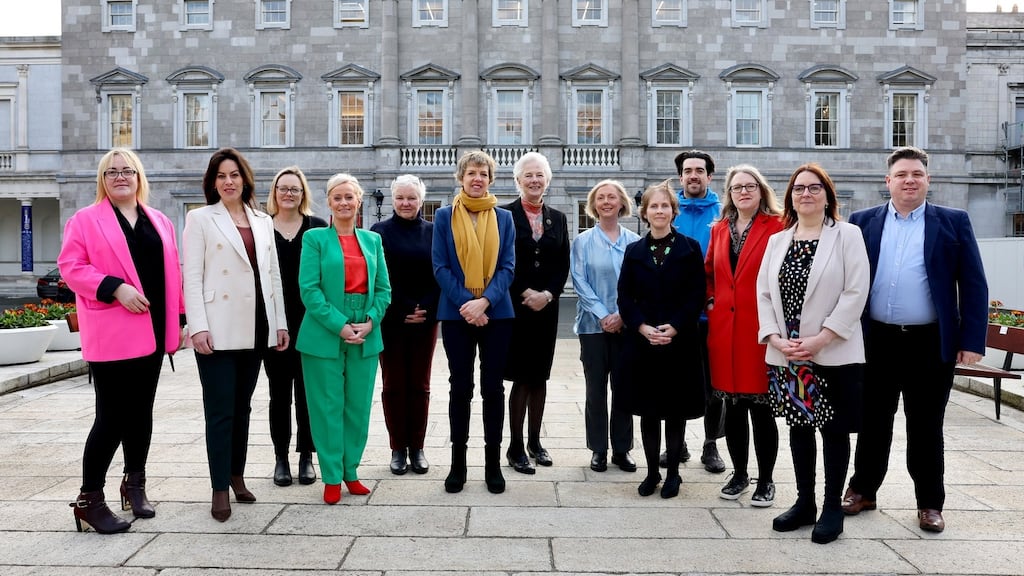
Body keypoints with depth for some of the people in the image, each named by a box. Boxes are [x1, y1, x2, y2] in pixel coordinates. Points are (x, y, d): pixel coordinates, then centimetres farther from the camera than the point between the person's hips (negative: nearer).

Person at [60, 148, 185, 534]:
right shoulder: (85, 220, 1)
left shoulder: (160, 222, 14)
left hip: (151, 332, 5)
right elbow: (70, 267, -6)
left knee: (140, 411, 13)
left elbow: (171, 274, 15)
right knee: (112, 416, -5)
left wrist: (178, 320, 10)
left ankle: (135, 485, 27)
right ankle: (89, 498, 8)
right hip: (111, 335, -5)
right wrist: (115, 288, -19)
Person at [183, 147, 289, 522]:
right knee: (221, 410, -2)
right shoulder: (200, 218, 1)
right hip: (218, 329, -4)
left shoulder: (263, 222, 14)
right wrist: (198, 327, -14)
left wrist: (280, 322, 9)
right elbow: (192, 277, -5)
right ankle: (220, 489, 6)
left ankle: (237, 476, 25)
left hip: (255, 328, 4)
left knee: (242, 406, 13)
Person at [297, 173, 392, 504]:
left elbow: (383, 289, 8)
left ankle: (351, 472, 23)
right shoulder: (315, 238, 0)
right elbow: (309, 289, -8)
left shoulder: (372, 240, 12)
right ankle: (332, 477, 15)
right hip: (325, 334, -3)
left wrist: (370, 321, -8)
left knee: (359, 406, 9)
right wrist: (339, 325, -16)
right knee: (328, 407, 3)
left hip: (366, 335, 4)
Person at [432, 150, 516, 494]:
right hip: (456, 314, -1)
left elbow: (507, 267, 0)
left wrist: (484, 301, -15)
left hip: (496, 313, 1)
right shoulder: (444, 216, 4)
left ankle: (493, 463, 16)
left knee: (493, 387, 5)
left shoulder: (503, 218, 7)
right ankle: (458, 463, 16)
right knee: (460, 387, 5)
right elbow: (440, 267, -3)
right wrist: (465, 303, -14)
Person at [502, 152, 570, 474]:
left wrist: (547, 294, -8)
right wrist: (525, 295, -13)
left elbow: (563, 265, 7)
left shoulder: (557, 218, 11)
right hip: (515, 308, -4)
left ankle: (534, 442, 22)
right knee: (522, 378, -3)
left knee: (540, 377, 10)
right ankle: (516, 448, 7)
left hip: (546, 307, 4)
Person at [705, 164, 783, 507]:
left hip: (761, 328, -4)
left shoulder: (777, 227, -3)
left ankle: (765, 480, 16)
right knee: (733, 407, 11)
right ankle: (739, 474, 26)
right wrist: (712, 300, 9)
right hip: (724, 328, 5)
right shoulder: (719, 229, 12)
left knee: (761, 407, 2)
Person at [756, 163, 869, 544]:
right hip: (786, 355, 4)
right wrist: (775, 338, -8)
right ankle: (804, 502, 25)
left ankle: (832, 508, 18)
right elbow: (763, 293, 6)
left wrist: (820, 339, -17)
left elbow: (856, 292, -11)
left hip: (835, 354, -4)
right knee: (799, 427, 12)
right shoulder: (777, 241, 11)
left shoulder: (847, 235, -2)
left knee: (834, 430, 5)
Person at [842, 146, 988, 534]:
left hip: (931, 344, -1)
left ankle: (930, 503, 23)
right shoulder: (863, 222, 6)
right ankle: (863, 490, 26)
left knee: (925, 428, 9)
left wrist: (972, 340, -7)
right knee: (872, 422, 12)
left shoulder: (953, 222, 3)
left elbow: (973, 285, 0)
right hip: (876, 341, 1)